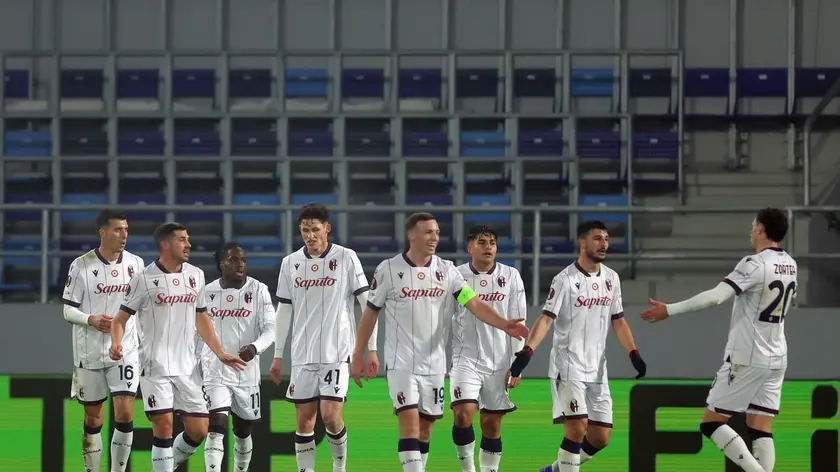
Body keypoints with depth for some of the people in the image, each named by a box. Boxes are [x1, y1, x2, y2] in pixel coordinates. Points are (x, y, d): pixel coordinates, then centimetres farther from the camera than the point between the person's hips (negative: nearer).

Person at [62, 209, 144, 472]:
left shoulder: (135, 264, 4)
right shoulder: (82, 266, -6)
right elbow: (68, 310, -4)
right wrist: (91, 319, -23)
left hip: (125, 351, 1)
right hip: (89, 353, -1)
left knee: (125, 414, -10)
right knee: (93, 418, 7)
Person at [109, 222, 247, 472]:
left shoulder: (196, 275, 10)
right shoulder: (144, 279, -5)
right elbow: (120, 318, -1)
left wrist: (220, 353, 18)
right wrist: (116, 343, -21)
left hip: (186, 367, 5)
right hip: (155, 366, -5)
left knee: (198, 430, 1)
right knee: (163, 426, -11)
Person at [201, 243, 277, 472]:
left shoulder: (258, 290, -3)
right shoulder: (207, 292, 0)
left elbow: (270, 328, -9)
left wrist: (255, 347, -28)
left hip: (247, 373, 1)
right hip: (215, 372, -1)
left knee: (243, 431, 15)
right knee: (216, 428, -15)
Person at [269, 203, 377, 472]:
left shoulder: (346, 258, -4)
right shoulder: (291, 263, 6)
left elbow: (368, 304, -2)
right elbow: (284, 311, 14)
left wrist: (371, 349, -6)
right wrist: (278, 355, 13)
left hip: (337, 352, -3)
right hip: (302, 354, 4)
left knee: (330, 415, -12)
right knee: (304, 419, 3)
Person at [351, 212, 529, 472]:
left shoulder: (447, 271, 2)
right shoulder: (388, 270, -4)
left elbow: (474, 304, -8)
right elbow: (371, 312, 4)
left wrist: (503, 324, -25)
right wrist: (358, 355, 5)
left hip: (434, 363, 4)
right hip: (401, 362, -4)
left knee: (425, 427, 9)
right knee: (410, 421, -16)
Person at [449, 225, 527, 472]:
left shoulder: (510, 276, 2)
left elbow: (518, 322, 2)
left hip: (500, 363, 1)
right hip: (466, 359, -1)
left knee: (492, 424, 5)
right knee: (463, 414, -18)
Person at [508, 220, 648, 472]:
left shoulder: (611, 278, 9)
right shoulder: (565, 279, -10)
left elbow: (618, 321, 14)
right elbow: (546, 318, -16)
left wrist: (634, 354, 2)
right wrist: (526, 352, -29)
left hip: (597, 369, 6)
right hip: (568, 366, -6)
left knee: (601, 437, 4)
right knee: (577, 427, -18)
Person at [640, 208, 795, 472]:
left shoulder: (754, 264, -16)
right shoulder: (790, 265, 8)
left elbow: (715, 297, -26)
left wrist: (669, 310, -22)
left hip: (746, 359, -7)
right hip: (776, 360, 7)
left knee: (711, 422, 0)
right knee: (761, 432, 4)